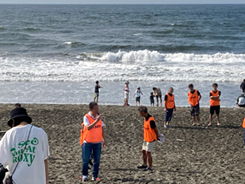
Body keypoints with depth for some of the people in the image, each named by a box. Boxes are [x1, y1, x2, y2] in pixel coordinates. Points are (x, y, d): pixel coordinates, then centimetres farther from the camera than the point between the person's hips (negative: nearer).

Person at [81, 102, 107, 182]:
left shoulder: (99, 117, 4)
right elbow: (88, 127, -26)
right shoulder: (86, 117, -11)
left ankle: (95, 176, 13)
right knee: (86, 160, 1)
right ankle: (84, 175, 15)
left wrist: (104, 139, 10)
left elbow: (102, 128, 12)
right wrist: (96, 120, -32)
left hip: (97, 142, 4)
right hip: (87, 142, -4)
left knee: (97, 160, 4)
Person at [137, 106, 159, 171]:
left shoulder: (151, 120, -27)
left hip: (151, 139, -9)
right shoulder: (145, 118, 4)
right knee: (143, 151, 17)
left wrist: (157, 137, -3)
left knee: (148, 153, -7)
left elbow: (155, 130, -18)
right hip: (146, 138, 9)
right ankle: (144, 165, 33)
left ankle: (150, 167, 4)